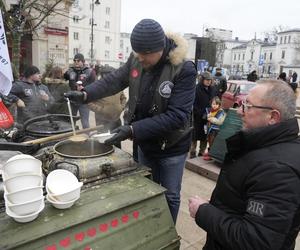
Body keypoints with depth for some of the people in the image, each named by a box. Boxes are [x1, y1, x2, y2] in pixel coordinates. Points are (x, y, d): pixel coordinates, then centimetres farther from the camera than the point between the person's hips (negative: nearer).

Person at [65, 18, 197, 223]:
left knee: (170, 196, 13)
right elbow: (115, 80, 5)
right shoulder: (137, 59, -8)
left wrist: (133, 130, -33)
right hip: (145, 143, 6)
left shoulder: (184, 69, -25)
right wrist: (86, 94, -10)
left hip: (172, 146, -5)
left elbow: (177, 116, -29)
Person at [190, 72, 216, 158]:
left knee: (205, 135, 9)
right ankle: (192, 153, 11)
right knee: (195, 135, 2)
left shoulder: (213, 89, 8)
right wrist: (202, 114, -16)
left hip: (209, 116, 5)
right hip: (198, 116, -4)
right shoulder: (197, 89, -9)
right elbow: (194, 104, -12)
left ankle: (202, 152, 20)